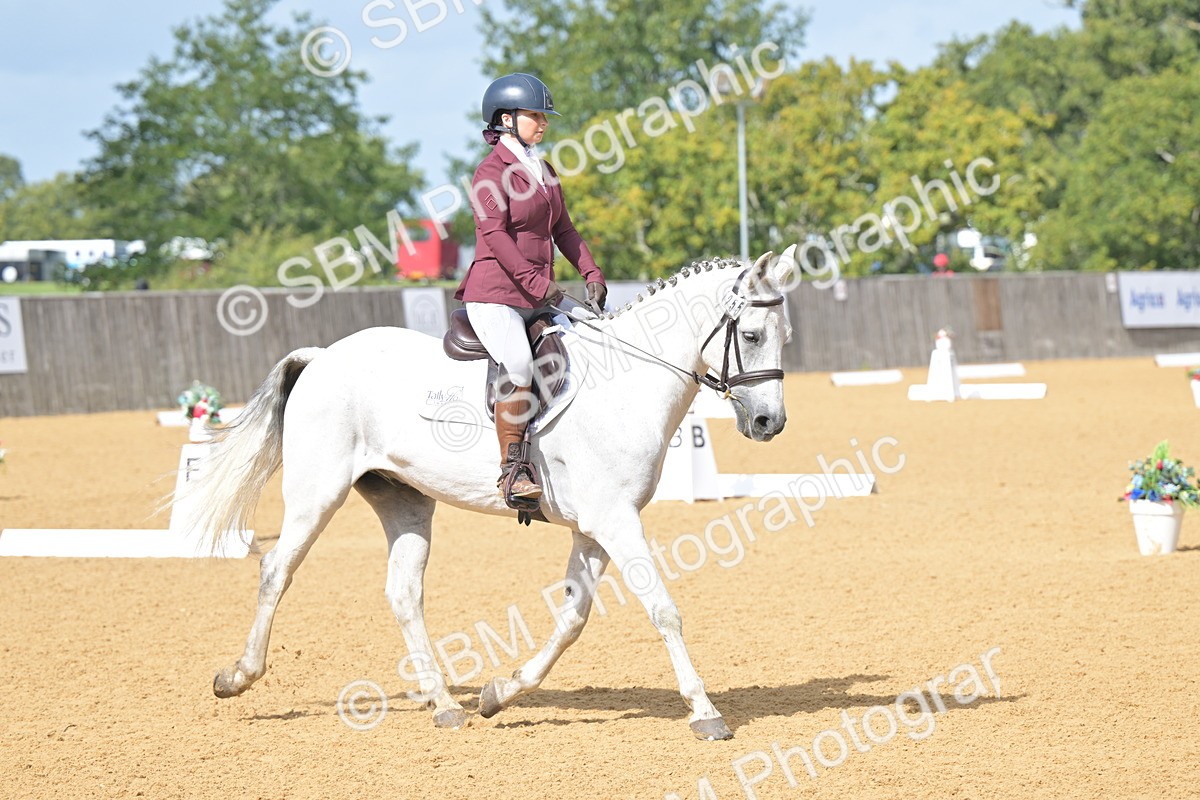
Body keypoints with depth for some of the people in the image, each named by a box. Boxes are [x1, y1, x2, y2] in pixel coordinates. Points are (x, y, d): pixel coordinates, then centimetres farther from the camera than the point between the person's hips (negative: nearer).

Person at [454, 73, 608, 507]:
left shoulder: (544, 171, 18)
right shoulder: (492, 170, -7)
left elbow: (563, 230, 20)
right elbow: (495, 234, -18)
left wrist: (591, 273, 5)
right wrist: (537, 281, -25)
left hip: (539, 298, 9)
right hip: (494, 294, -9)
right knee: (519, 366, -30)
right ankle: (512, 469, -24)